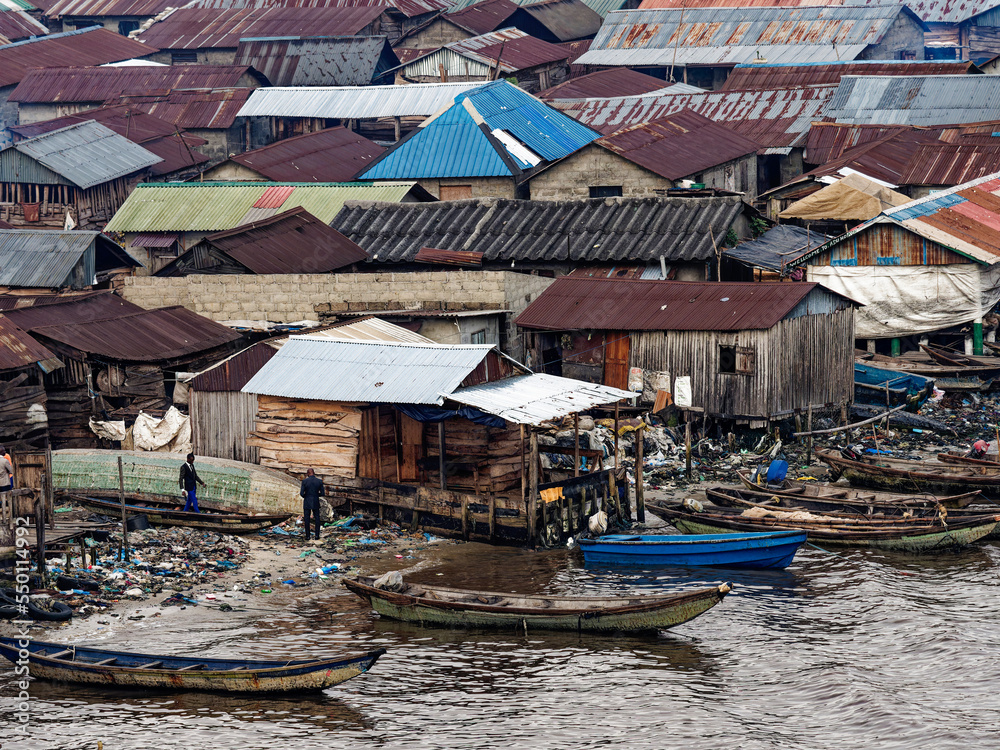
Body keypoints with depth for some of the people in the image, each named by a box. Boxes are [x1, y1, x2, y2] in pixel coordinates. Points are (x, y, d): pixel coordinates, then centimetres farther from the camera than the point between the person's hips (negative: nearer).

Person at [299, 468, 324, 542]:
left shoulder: (305, 481, -10)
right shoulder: (320, 481, -5)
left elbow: (301, 493, -10)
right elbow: (322, 493, 0)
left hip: (307, 503, -2)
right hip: (316, 503, 2)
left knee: (306, 520, 6)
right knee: (317, 519, 14)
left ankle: (307, 536, 5)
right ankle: (317, 535, 9)